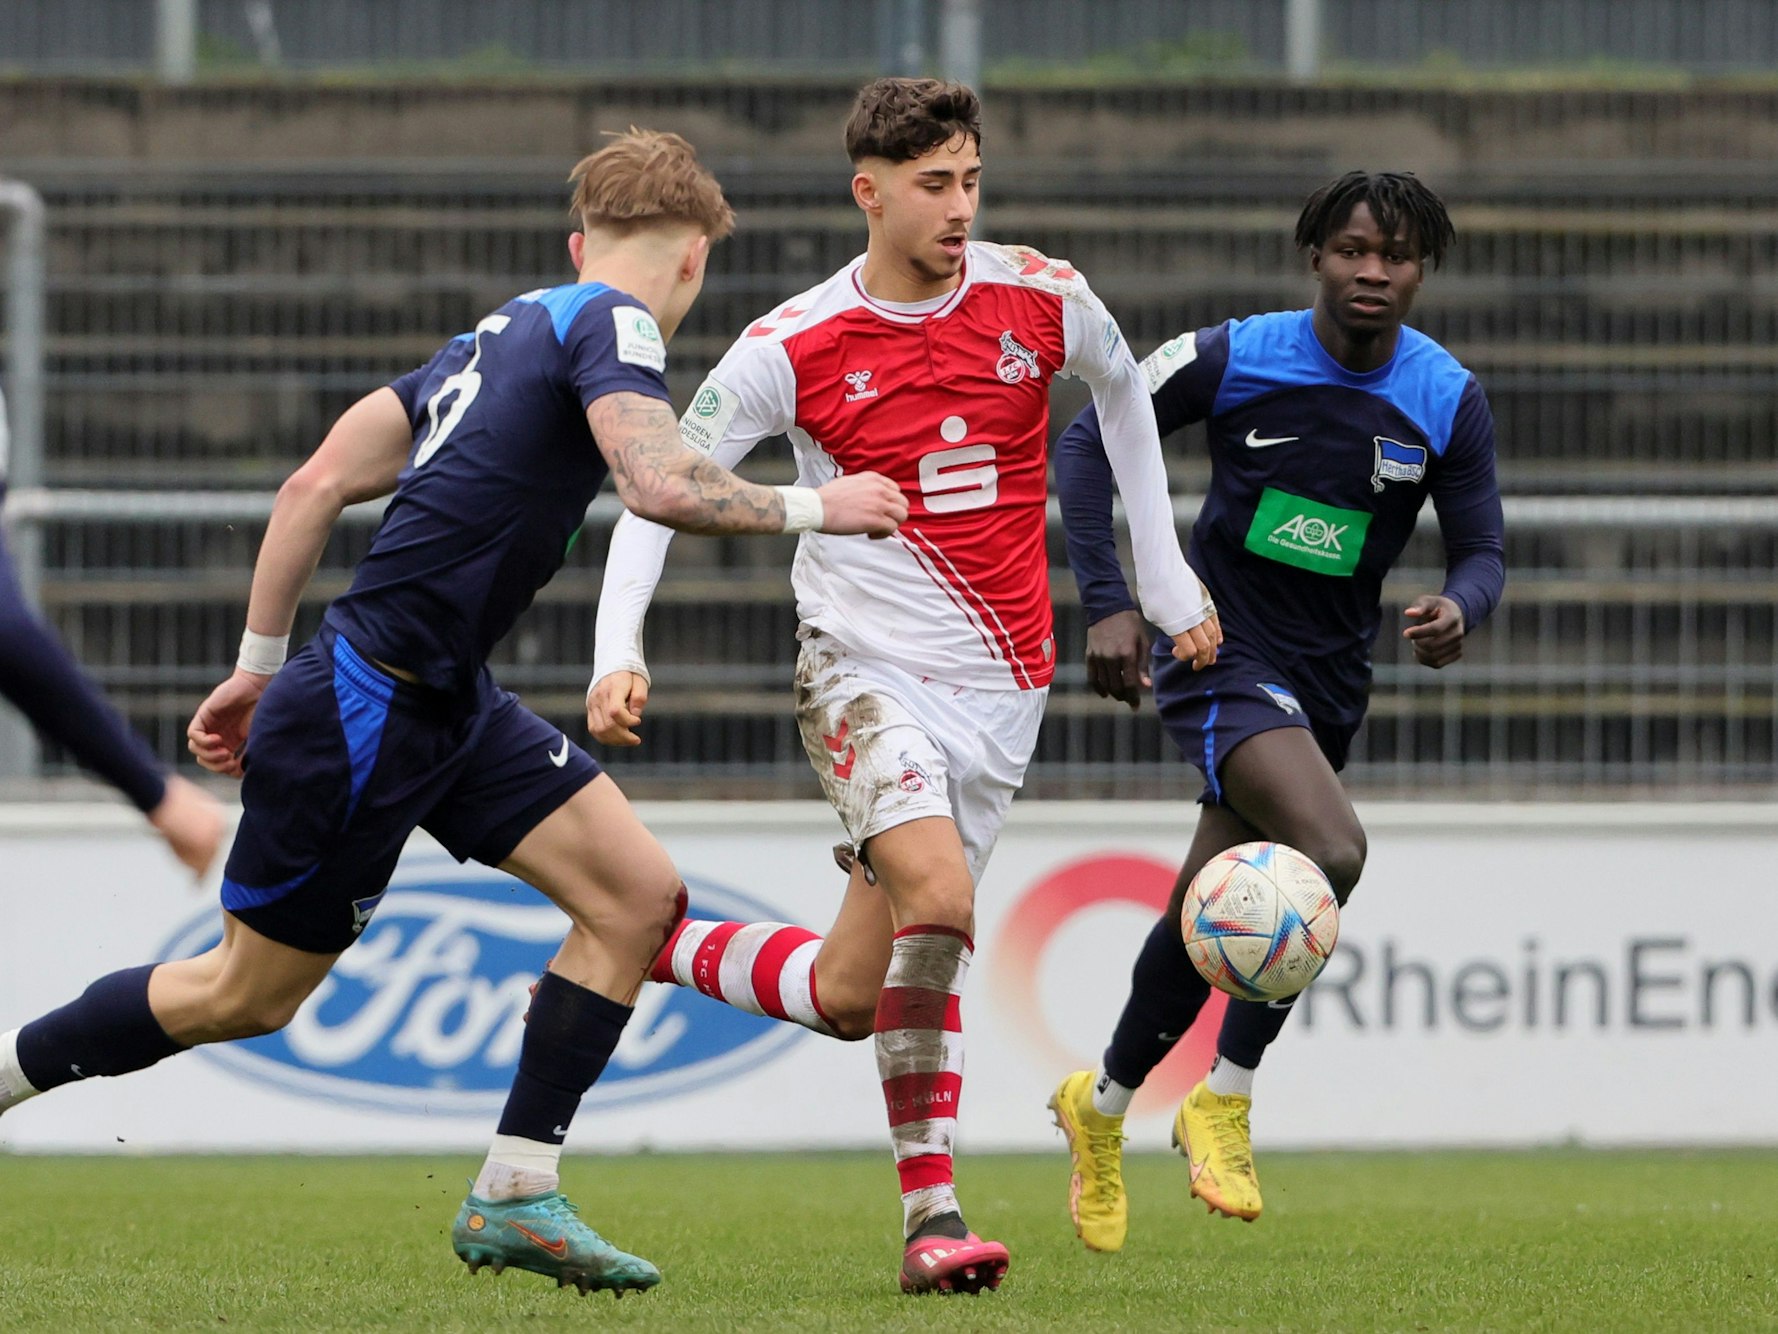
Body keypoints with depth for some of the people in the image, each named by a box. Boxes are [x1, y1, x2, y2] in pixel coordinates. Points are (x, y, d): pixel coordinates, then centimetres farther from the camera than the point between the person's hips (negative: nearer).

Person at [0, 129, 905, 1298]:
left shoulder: (509, 328, 14)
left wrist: (260, 664, 17)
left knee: (639, 896, 1)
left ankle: (515, 1197, 3)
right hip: (369, 709, -9)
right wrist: (809, 509, -14)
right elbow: (661, 485, -29)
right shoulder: (612, 325, -10)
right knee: (248, 994, 4)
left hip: (448, 705, 9)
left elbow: (319, 482, 13)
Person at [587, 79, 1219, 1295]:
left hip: (1002, 687, 4)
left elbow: (1124, 389, 21)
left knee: (849, 993, 0)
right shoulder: (791, 350, -8)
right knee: (938, 893, -27)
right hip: (867, 668, -4)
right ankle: (933, 1212, -18)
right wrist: (618, 657, -13)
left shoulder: (1042, 301, -1)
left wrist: (1168, 580, 22)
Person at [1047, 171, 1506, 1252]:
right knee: (1333, 852, -29)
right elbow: (1088, 441, -3)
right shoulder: (1235, 359, -11)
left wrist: (1460, 608, -23)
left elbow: (1482, 550, 2)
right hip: (1221, 658, -5)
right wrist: (1108, 602, -12)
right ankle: (1225, 1103, -15)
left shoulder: (1450, 401, -3)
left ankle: (1104, 1107, 38)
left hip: (1328, 687, 5)